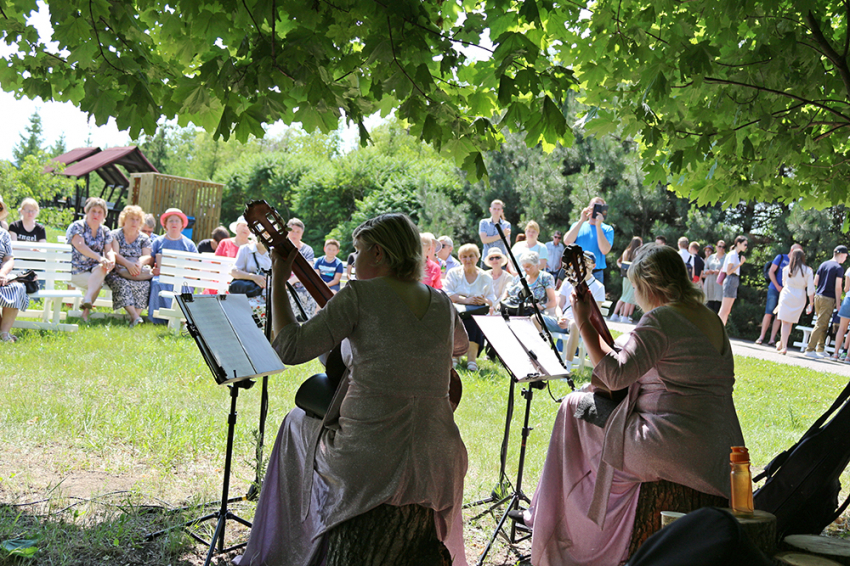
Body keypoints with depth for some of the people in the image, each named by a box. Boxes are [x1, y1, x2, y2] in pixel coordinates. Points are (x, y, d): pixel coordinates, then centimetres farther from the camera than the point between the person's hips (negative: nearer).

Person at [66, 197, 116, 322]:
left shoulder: (105, 231, 13)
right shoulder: (77, 226, -2)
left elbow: (109, 250, 0)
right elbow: (80, 246, -19)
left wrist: (111, 260, -27)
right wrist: (99, 257, -35)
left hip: (95, 269, 4)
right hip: (76, 271, -4)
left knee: (102, 269, -32)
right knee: (98, 282, -30)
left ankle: (87, 300, -38)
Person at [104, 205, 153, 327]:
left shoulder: (144, 238, 20)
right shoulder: (115, 234, 13)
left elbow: (148, 257, 7)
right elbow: (114, 254, -2)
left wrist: (140, 263, -18)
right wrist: (128, 264, -21)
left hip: (138, 271, 2)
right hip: (119, 271, -2)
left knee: (145, 284, -33)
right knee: (121, 283, -37)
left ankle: (136, 314, -40)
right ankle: (134, 316, -47)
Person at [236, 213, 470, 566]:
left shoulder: (360, 295, -11)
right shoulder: (443, 304, 6)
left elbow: (290, 349, -13)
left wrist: (278, 282, -3)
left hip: (368, 464, -4)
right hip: (437, 468, 4)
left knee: (297, 423, 28)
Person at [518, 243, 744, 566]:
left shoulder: (661, 319, -16)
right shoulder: (712, 320, 12)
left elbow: (615, 374, -23)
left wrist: (584, 324, -15)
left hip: (675, 449, -9)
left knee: (574, 408, 8)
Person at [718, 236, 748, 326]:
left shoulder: (736, 255, 18)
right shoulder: (733, 255, -9)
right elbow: (728, 271, -16)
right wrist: (740, 264, -18)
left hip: (734, 283, 10)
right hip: (731, 281, -10)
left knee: (726, 311, 7)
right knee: (724, 311, -11)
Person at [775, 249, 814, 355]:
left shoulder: (786, 269, 0)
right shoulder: (808, 271, -2)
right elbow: (810, 289, -4)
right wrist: (811, 303, 1)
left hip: (786, 295, -1)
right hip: (800, 298, 1)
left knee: (785, 322, 2)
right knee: (790, 322, 12)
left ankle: (784, 346, -5)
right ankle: (782, 343, 20)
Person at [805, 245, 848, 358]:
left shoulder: (823, 264, 10)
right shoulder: (839, 268, -10)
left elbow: (815, 281, 11)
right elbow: (838, 288, -13)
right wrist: (838, 304, -9)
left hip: (818, 296, 7)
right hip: (828, 299, -7)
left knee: (823, 324, 17)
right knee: (821, 325, -4)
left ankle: (820, 349, 21)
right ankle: (810, 349, -5)